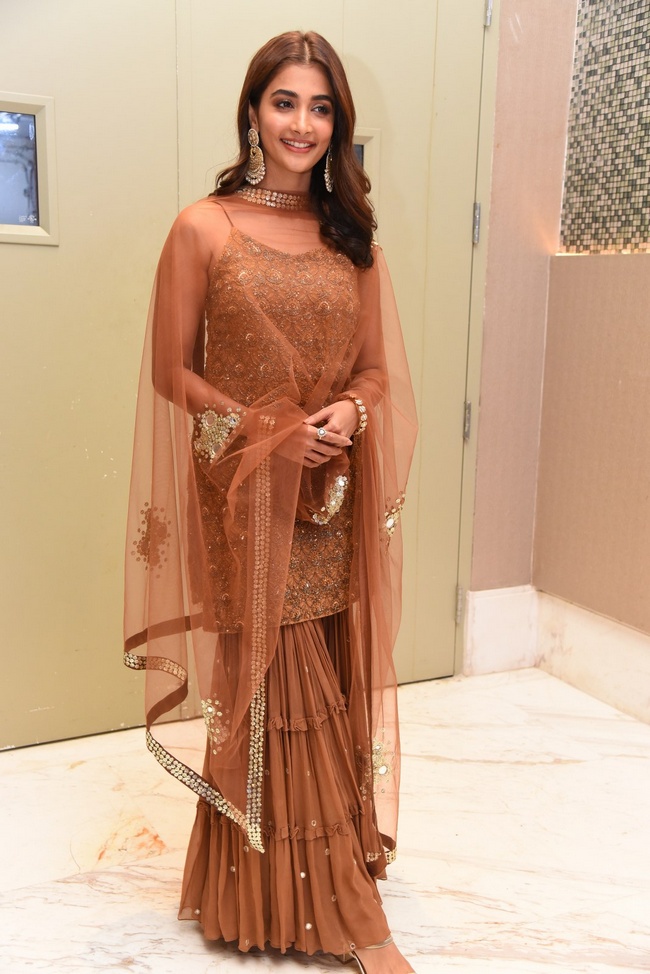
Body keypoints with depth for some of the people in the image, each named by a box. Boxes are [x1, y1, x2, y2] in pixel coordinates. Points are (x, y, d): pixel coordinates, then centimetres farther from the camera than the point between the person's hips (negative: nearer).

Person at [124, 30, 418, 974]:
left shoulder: (352, 235, 10)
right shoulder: (203, 229, -3)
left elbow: (375, 367, 12)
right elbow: (173, 373, -3)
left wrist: (349, 414, -11)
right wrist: (268, 431, -15)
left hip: (337, 500, 4)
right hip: (246, 500, -4)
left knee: (333, 690, 11)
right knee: (274, 692, 3)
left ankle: (326, 886, 32)